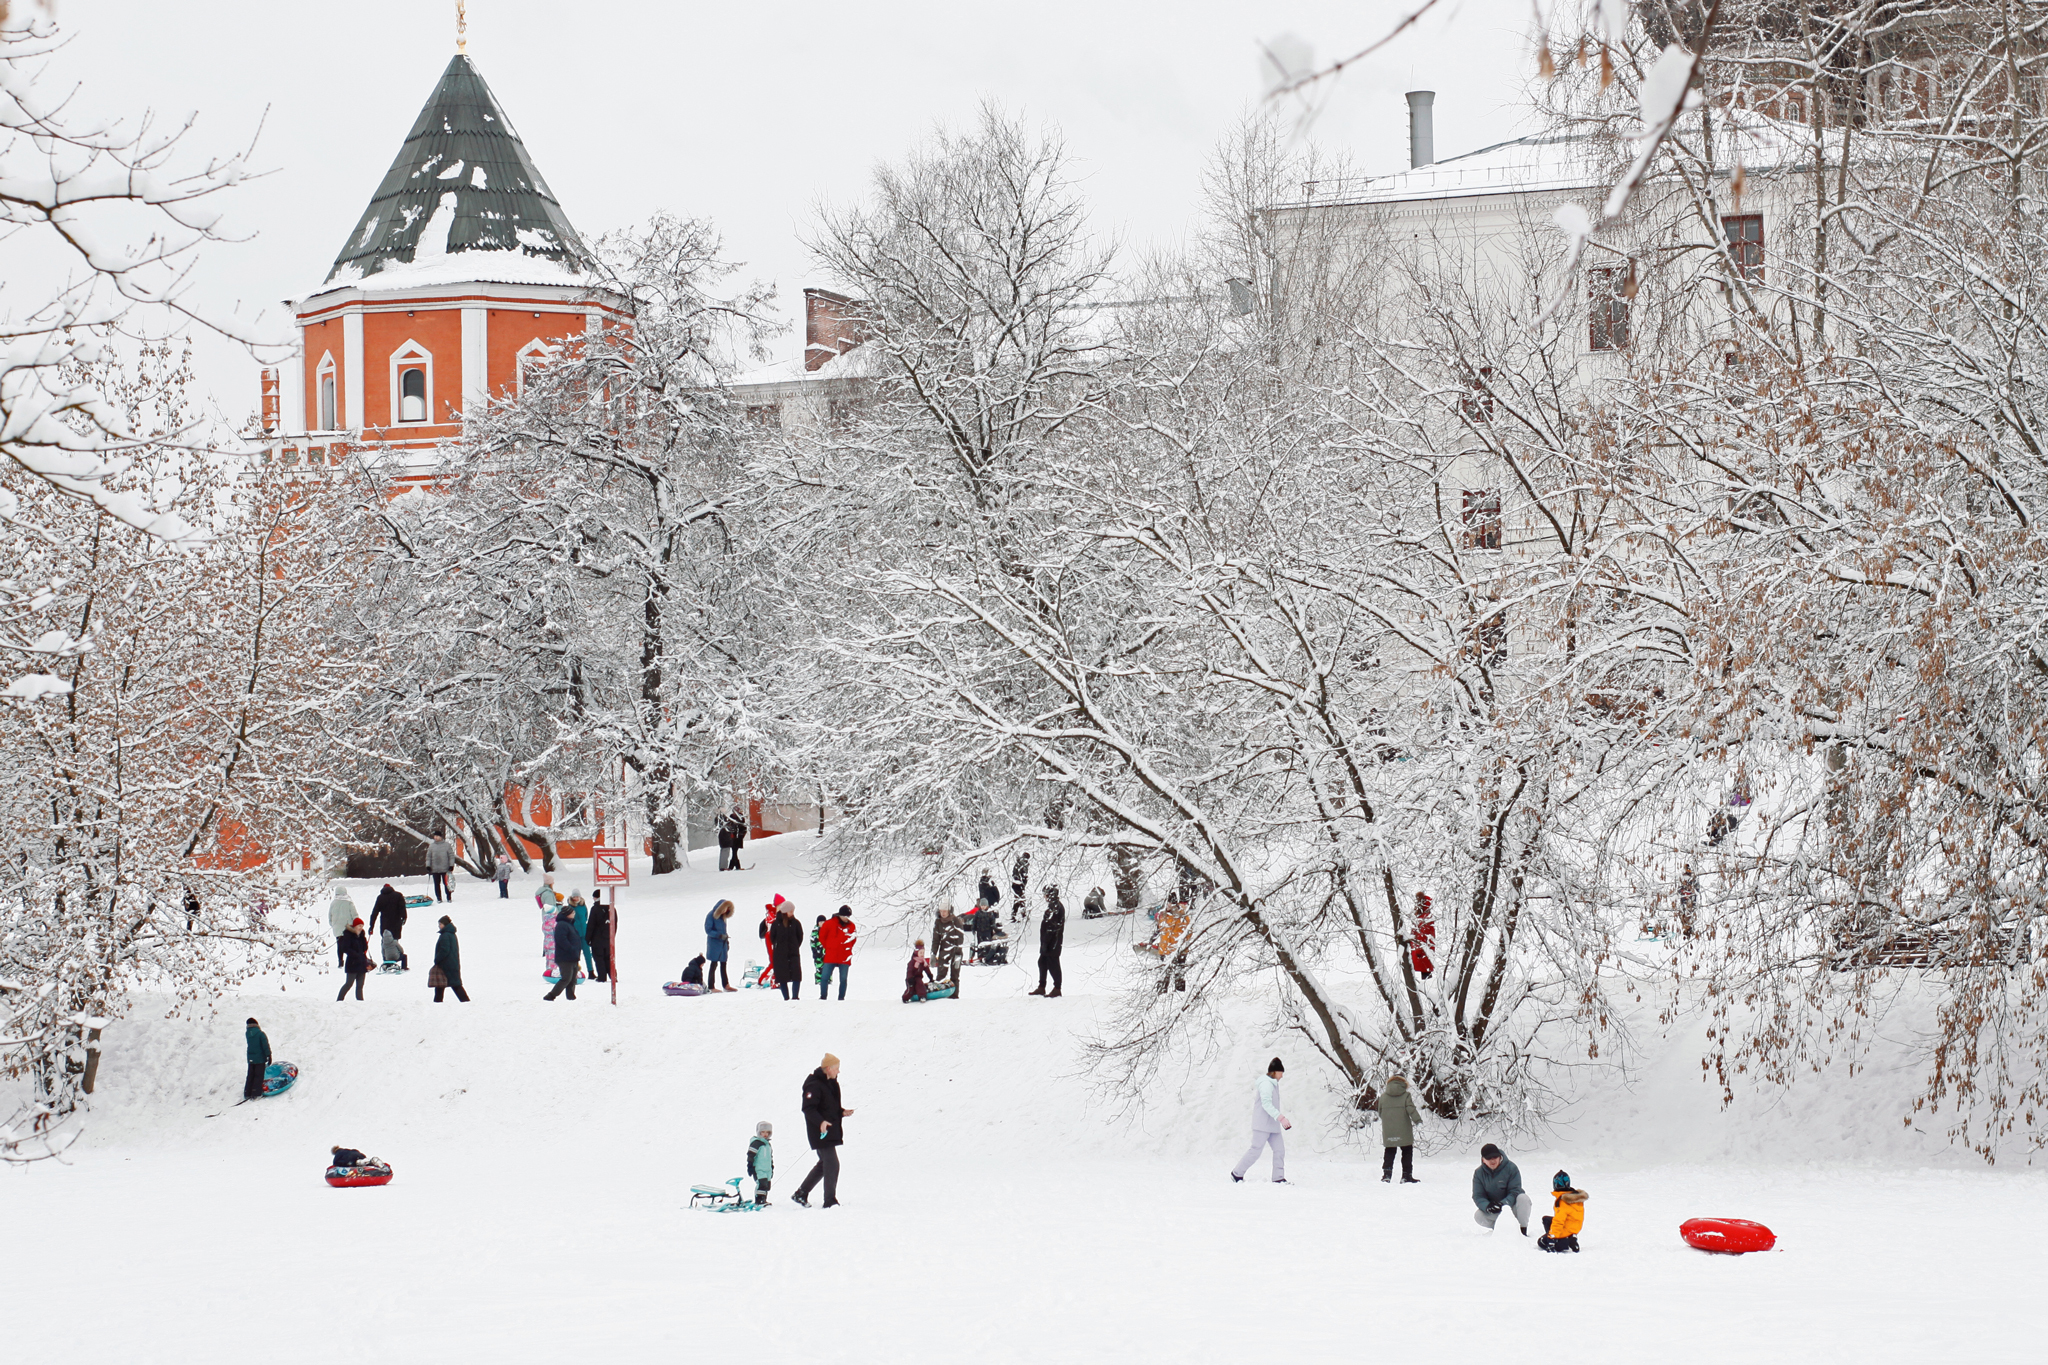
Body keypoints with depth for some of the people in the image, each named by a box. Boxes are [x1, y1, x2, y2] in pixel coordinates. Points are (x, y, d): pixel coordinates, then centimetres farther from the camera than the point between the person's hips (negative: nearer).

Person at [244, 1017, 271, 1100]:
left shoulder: (247, 1034, 1)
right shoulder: (260, 1033, -13)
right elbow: (265, 1046, -14)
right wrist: (268, 1056, -8)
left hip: (250, 1059, 5)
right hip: (260, 1059, -5)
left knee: (250, 1076, 13)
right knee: (258, 1076, 0)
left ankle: (247, 1094, 13)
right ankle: (256, 1094, -6)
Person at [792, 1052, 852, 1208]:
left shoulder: (831, 1083, 15)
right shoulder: (814, 1085, -16)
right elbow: (808, 1108, -22)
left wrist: (842, 1113, 8)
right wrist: (820, 1122, -34)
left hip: (831, 1131, 10)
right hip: (821, 1131, -10)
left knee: (824, 1164, 16)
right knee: (832, 1164, -11)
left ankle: (801, 1193, 27)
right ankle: (830, 1201, -5)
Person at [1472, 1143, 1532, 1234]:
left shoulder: (1511, 1168, -14)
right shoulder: (1479, 1173, -7)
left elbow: (1515, 1192, -18)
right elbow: (1478, 1196, -11)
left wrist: (1503, 1204, -37)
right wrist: (1487, 1206, -34)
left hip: (1511, 1206, -1)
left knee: (1523, 1198, -32)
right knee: (1478, 1216, -27)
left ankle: (1523, 1229, -20)